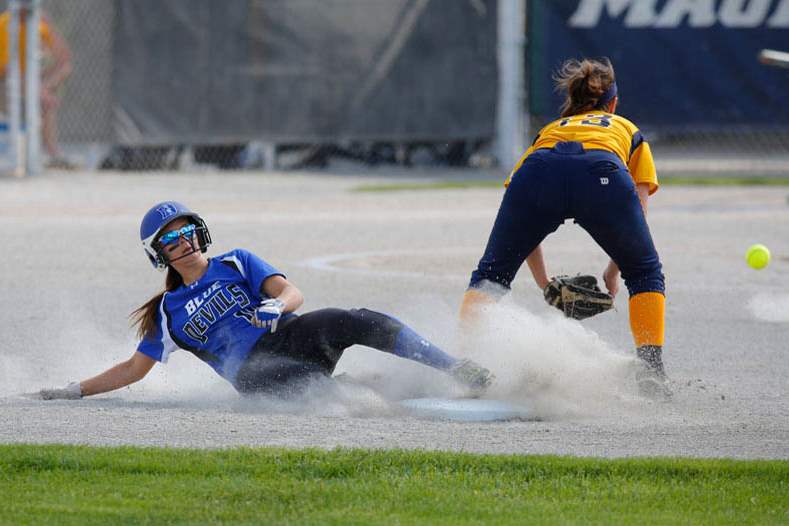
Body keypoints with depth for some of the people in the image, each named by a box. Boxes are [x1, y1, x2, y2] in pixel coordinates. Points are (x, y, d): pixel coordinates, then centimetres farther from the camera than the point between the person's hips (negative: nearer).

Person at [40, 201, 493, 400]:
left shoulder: (237, 264, 18)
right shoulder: (168, 312, 22)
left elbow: (292, 294, 4)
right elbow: (134, 369, 28)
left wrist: (274, 307, -21)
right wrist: (76, 391, 21)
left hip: (291, 336, 0)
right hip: (253, 373, 0)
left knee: (362, 322, -28)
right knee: (308, 388, -37)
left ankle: (457, 372, -29)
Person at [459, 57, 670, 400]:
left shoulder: (548, 131, 43)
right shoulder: (628, 131, 40)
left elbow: (522, 227, 36)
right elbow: (636, 216, 25)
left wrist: (545, 285, 41)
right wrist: (612, 274, 35)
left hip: (538, 170, 1)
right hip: (603, 174, -1)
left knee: (489, 275, 19)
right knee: (645, 274, 22)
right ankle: (651, 369, 8)